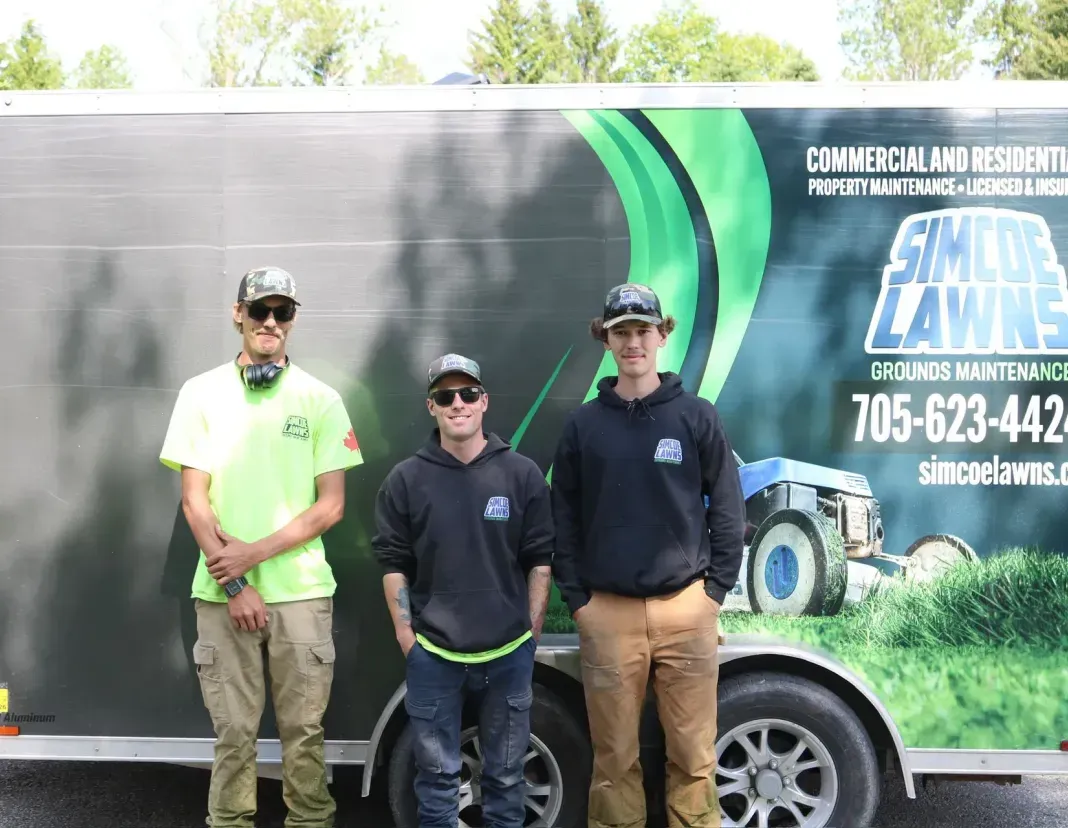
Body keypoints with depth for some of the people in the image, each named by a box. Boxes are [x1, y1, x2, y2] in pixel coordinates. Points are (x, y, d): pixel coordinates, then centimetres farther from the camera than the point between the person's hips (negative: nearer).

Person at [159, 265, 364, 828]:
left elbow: (331, 506, 0)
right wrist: (234, 585, -7)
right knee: (233, 733, 7)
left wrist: (255, 553, -10)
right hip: (222, 592, 0)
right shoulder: (202, 393, 4)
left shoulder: (320, 398, 3)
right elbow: (194, 501, 1)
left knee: (303, 732, 6)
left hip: (302, 591, 0)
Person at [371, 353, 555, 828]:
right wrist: (406, 636, 0)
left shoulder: (523, 474, -1)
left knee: (505, 775, 13)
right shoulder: (406, 480, -1)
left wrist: (532, 630, 0)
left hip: (509, 654, 0)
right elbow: (394, 564, 3)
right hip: (432, 654, 0)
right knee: (437, 775, 11)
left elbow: (541, 559, 3)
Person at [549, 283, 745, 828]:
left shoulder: (697, 416, 2)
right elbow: (563, 518, 7)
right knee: (614, 753, 9)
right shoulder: (583, 424, 5)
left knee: (692, 752, 6)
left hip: (686, 608, -1)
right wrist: (576, 597, 1)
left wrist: (716, 589, -2)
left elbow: (728, 509, 3)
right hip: (607, 612, 1)